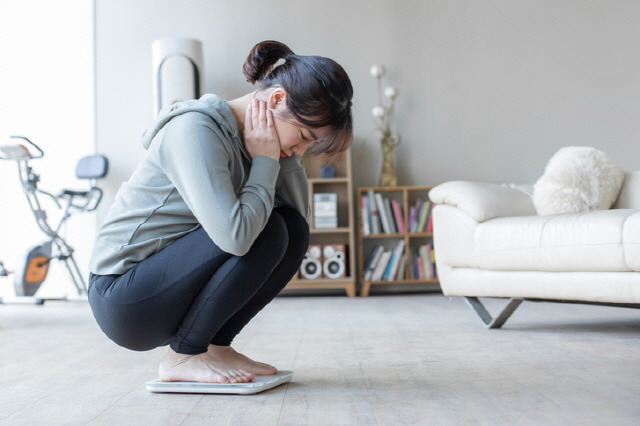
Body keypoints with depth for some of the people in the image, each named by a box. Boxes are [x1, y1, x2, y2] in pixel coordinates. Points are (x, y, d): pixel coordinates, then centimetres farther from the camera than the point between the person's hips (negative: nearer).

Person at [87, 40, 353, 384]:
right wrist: (266, 161, -22)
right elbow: (234, 235, -35)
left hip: (170, 284, 8)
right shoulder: (195, 129, -23)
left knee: (294, 231, -5)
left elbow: (300, 216, 2)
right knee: (265, 232, -24)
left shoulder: (247, 138, 4)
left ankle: (216, 345, 1)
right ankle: (183, 356, -11)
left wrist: (285, 153, -8)